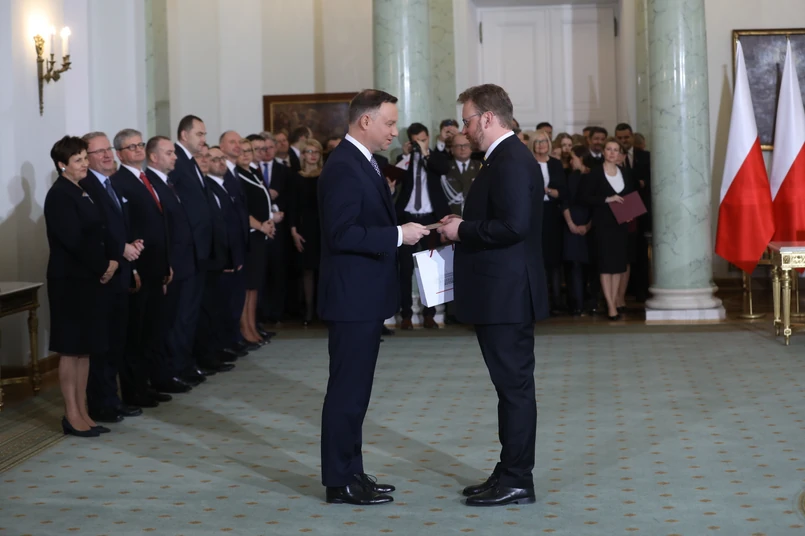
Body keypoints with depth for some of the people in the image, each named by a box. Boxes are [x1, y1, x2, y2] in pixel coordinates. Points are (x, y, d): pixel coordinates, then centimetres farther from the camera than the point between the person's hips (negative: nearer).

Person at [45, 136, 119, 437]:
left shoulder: (82, 192, 13)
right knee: (70, 348, -1)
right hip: (69, 280, -8)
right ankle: (72, 416, 5)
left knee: (85, 348, 10)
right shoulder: (59, 195, -13)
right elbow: (74, 240, -20)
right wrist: (104, 266, -11)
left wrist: (110, 262, -2)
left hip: (89, 278, 8)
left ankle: (82, 412, 16)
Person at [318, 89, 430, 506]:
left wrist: (406, 232, 10)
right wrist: (398, 235, -21)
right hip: (352, 297, -11)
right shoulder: (343, 167, -17)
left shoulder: (363, 163, 15)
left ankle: (351, 473, 24)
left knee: (354, 389, 15)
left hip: (364, 297, 11)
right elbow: (342, 234, -24)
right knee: (348, 390, -4)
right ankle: (340, 482, 4)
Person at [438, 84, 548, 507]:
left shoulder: (511, 162, -16)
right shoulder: (506, 158, 16)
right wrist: (463, 228, 9)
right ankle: (510, 474, 22)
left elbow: (513, 225, -25)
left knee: (514, 385, -4)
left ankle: (516, 482, 3)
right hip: (502, 296, 11)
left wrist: (463, 230, -14)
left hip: (507, 295, -11)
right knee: (512, 385, 14)